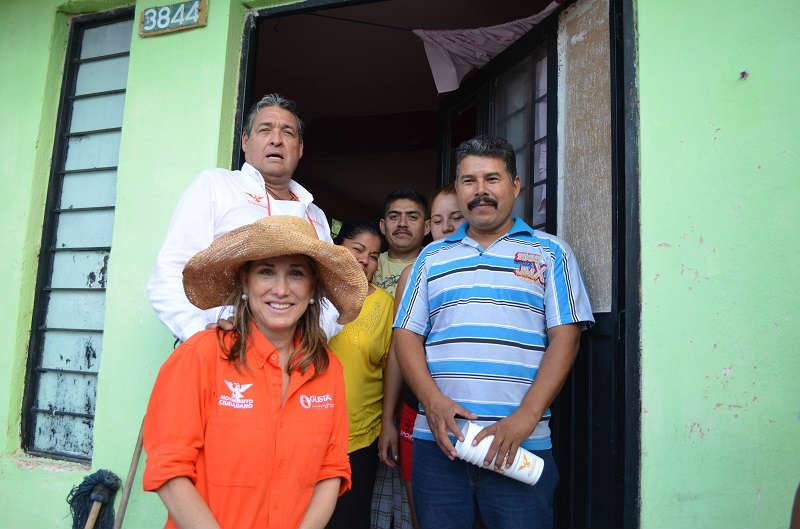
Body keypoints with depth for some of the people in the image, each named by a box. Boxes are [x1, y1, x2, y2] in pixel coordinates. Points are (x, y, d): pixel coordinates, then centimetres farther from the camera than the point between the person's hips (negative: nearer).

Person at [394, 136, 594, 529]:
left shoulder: (550, 253, 6)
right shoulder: (432, 257, 13)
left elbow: (565, 337, -2)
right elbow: (407, 334, 8)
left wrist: (525, 418, -13)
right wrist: (432, 399, -9)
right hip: (437, 439, 2)